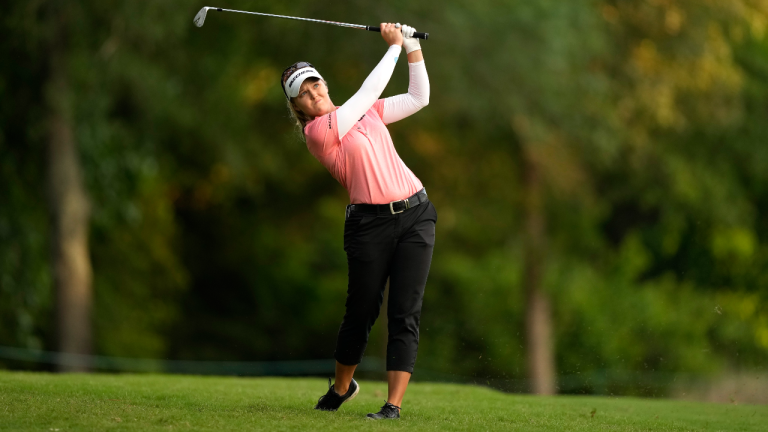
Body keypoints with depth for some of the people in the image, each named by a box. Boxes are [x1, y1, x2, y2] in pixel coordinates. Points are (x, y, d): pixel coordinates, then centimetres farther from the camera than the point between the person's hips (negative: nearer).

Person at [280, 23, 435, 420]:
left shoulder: (363, 111, 13)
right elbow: (370, 91, -8)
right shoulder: (317, 131, -8)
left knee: (404, 313, -5)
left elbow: (418, 98, 16)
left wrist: (413, 47, 7)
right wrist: (394, 47, 3)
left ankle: (393, 403, -7)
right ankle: (341, 386, 30)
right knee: (361, 311, 3)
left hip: (415, 213, 4)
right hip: (369, 223, -4)